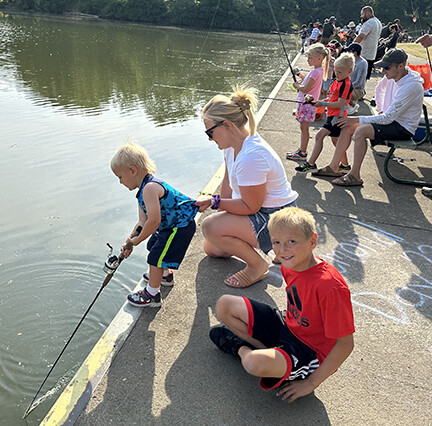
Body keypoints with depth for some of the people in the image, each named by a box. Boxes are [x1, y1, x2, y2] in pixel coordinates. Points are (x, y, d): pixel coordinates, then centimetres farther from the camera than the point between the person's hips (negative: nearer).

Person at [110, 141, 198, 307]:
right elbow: (142, 222, 5)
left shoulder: (149, 188, -27)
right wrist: (130, 241, -7)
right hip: (171, 225, 11)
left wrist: (137, 240, -19)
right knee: (154, 245, 28)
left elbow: (154, 221, -33)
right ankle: (165, 274, 52)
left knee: (157, 256, -5)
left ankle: (152, 295, 12)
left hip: (180, 226, -11)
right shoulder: (143, 191, 8)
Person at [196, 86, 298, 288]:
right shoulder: (233, 143, -4)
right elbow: (228, 182, 6)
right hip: (259, 210, 10)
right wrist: (222, 210, 6)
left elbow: (250, 206, -26)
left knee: (209, 227, -24)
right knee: (211, 249, 13)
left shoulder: (251, 157, -33)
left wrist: (215, 202, -29)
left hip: (276, 220, -10)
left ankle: (258, 265, -4)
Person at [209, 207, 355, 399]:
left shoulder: (330, 286, -30)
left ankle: (241, 348, 1)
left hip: (311, 352, -7)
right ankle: (266, 349, -1)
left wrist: (310, 383, -17)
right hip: (287, 327, 7)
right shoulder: (290, 265, -6)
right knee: (225, 305, 1)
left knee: (256, 364, -35)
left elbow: (345, 344, -23)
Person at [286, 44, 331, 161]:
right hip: (306, 102, 10)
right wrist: (300, 82, 3)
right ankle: (301, 150, 25)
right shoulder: (319, 70, 11)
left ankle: (302, 153, 5)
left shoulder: (315, 72, -21)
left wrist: (296, 85, -7)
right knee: (303, 128, 15)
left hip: (307, 104, -10)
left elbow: (306, 89, -23)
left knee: (304, 127, -2)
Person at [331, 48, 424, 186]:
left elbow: (387, 118, -26)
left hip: (403, 128, -9)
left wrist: (357, 119, -23)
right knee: (348, 126, -3)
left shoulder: (411, 87, -25)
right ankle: (334, 165, -2)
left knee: (361, 131, -29)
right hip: (394, 119, 9)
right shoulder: (401, 78, 3)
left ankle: (355, 176, -20)